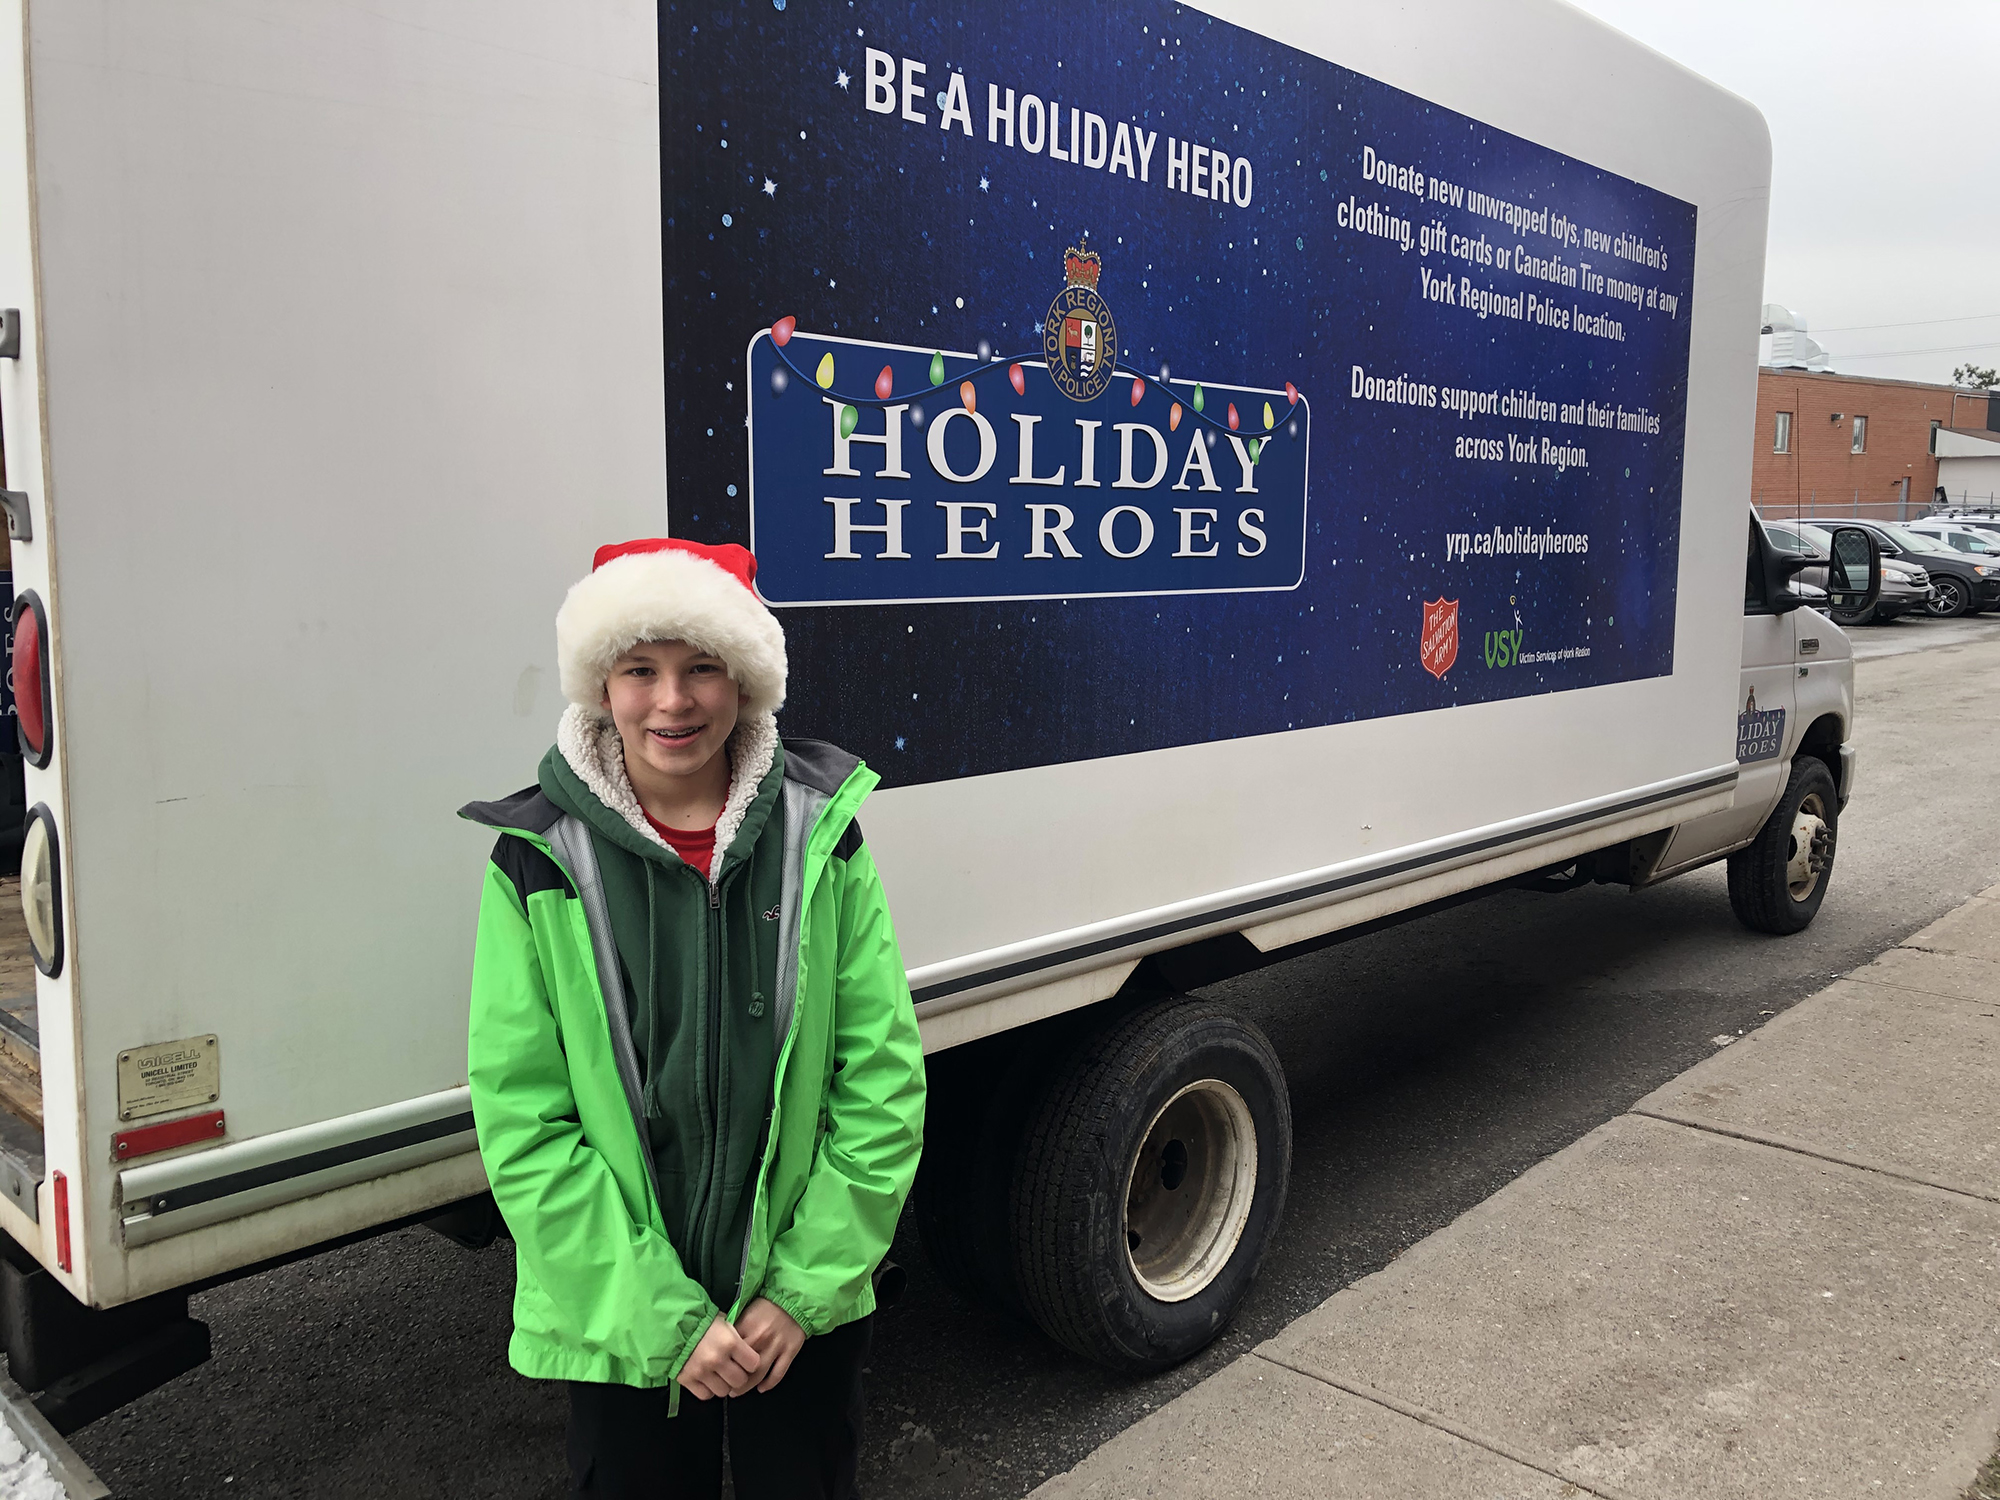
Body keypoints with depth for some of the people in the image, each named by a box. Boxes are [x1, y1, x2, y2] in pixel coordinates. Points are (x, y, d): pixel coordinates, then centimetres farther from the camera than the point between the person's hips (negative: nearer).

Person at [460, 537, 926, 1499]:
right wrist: (665, 1321, -12)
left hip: (805, 1309, 1)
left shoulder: (821, 835, -6)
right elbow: (523, 1121, -9)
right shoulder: (540, 862, -9)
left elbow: (883, 1082, -4)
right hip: (618, 1328, -1)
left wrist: (805, 1289, -8)